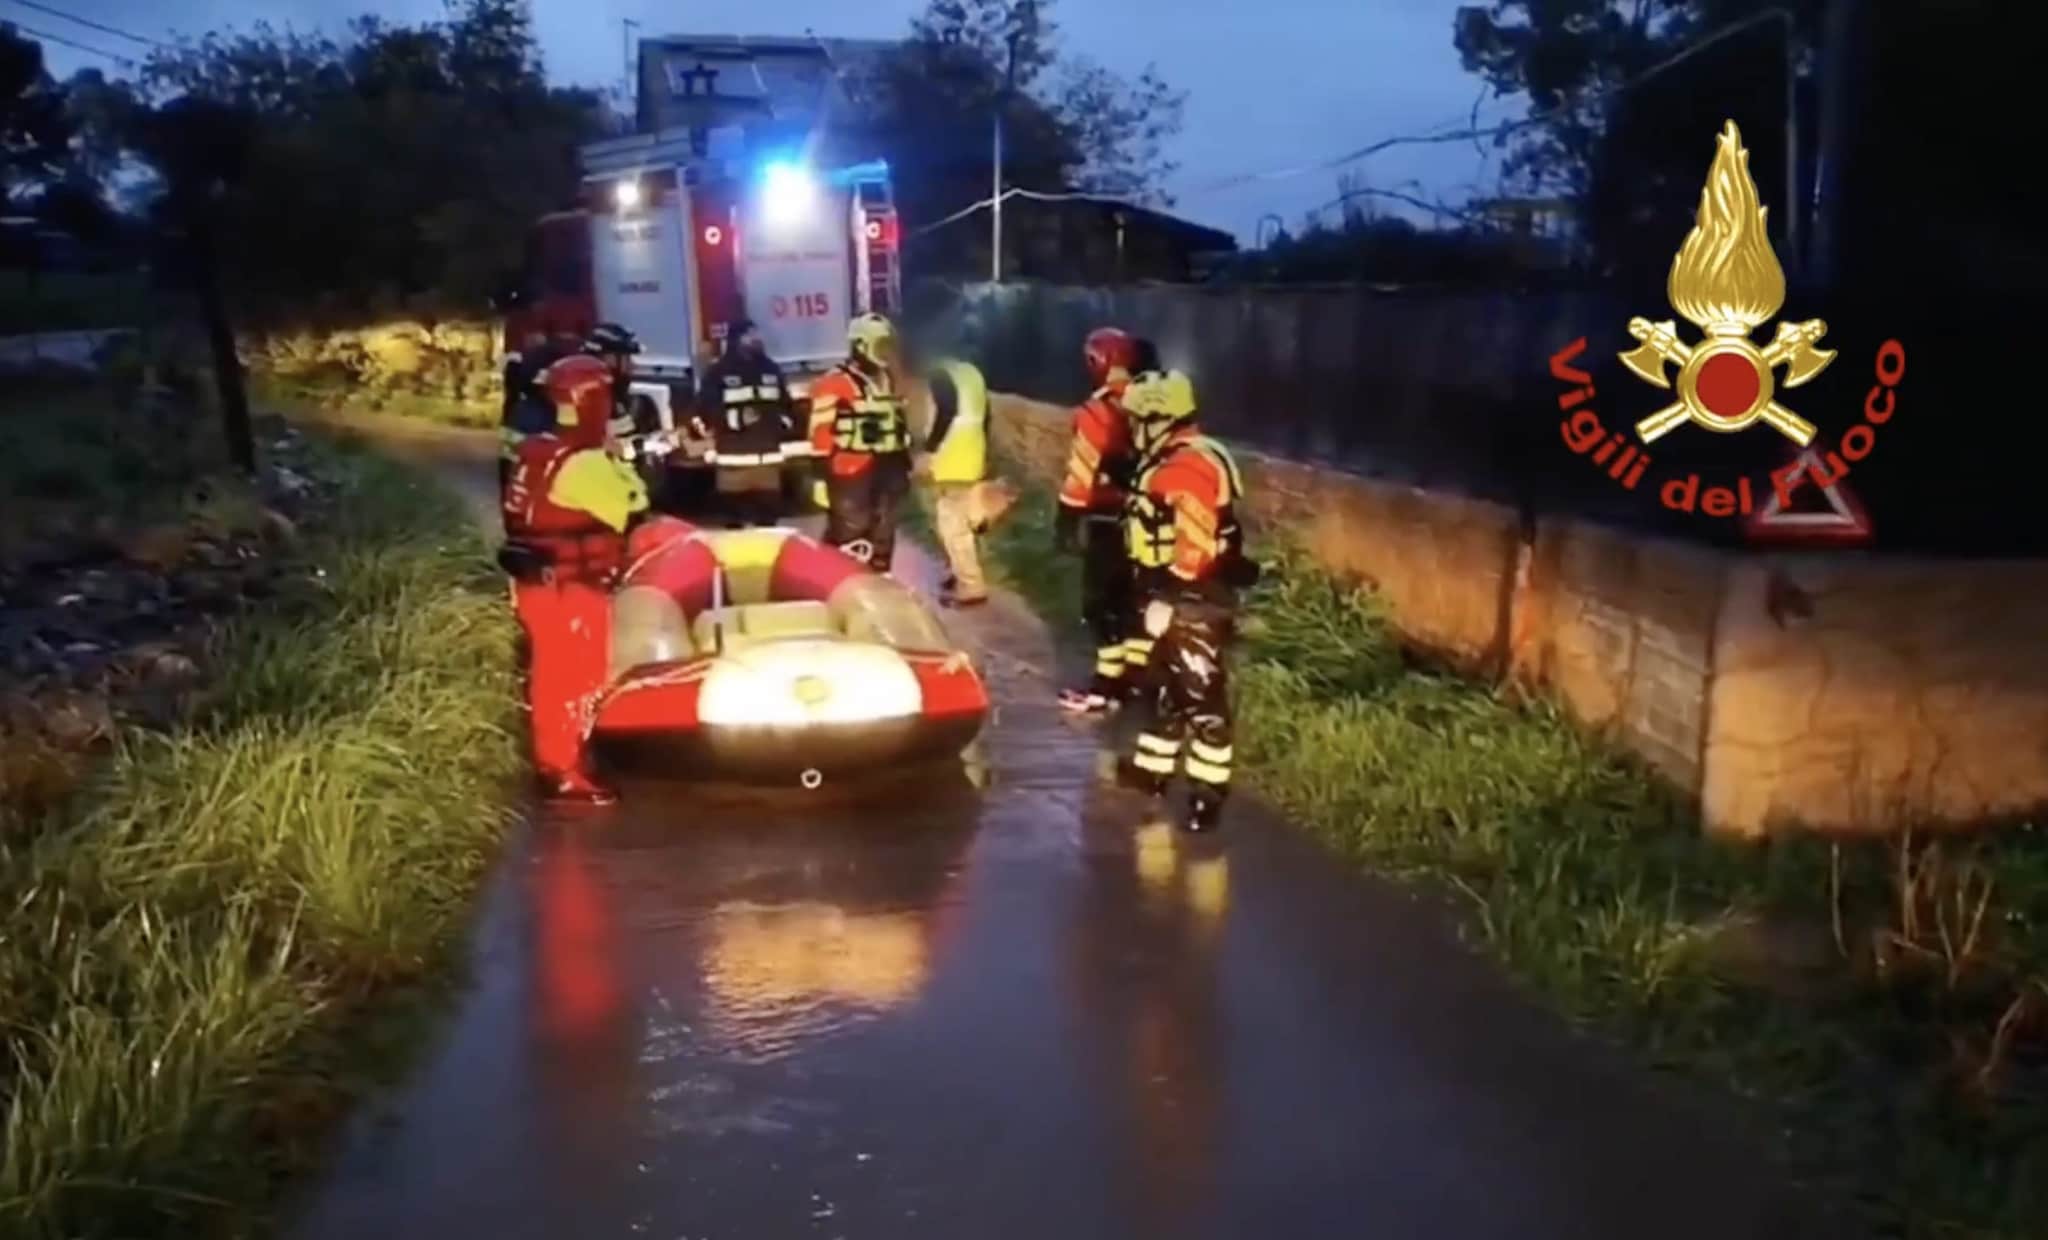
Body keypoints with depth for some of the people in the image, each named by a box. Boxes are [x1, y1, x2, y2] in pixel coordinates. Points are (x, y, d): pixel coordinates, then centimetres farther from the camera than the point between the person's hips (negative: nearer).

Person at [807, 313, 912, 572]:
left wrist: (905, 463, 22)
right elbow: (821, 433, -15)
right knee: (848, 536, -7)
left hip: (886, 470, 8)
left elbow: (899, 424, 23)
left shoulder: (888, 380, 15)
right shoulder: (835, 384, -13)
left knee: (883, 534, 16)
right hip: (851, 474, -8)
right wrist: (822, 475, -16)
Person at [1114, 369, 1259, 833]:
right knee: (1163, 686, 20)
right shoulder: (1166, 462, 14)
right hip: (1168, 597, 11)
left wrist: (1167, 599, -24)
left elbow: (1195, 546, -26)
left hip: (1194, 602, -11)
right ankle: (1151, 769, 32)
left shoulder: (1192, 467, -20)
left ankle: (1209, 793, -1)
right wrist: (1152, 595, 25)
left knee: (1201, 697, -6)